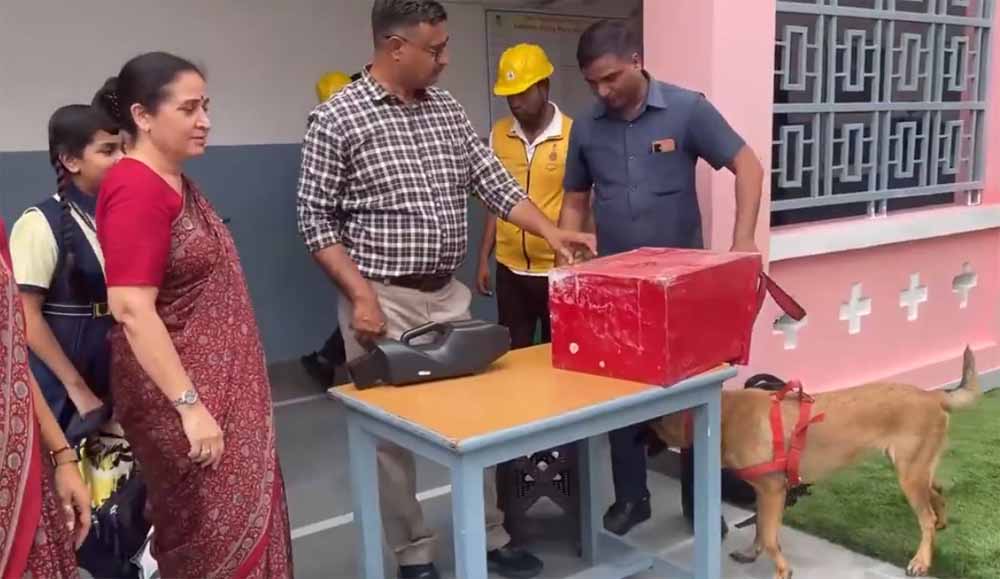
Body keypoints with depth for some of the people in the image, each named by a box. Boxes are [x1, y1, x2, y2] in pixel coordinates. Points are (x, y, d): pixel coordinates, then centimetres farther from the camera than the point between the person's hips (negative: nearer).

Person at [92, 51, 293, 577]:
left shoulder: (178, 182, 10)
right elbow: (132, 310, -24)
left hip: (223, 385, 9)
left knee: (245, 522, 16)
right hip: (185, 395, -9)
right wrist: (189, 405, -24)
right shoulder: (137, 189, -18)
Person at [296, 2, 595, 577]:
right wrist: (361, 295, -16)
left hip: (450, 294, 5)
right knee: (392, 432, 6)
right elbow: (316, 220, -9)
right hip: (383, 300, -5)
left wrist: (552, 231, -3)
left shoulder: (448, 108, 7)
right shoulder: (336, 118, -9)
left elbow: (494, 182, 8)